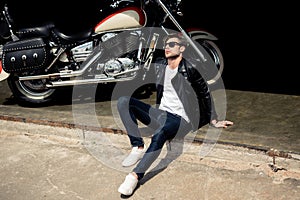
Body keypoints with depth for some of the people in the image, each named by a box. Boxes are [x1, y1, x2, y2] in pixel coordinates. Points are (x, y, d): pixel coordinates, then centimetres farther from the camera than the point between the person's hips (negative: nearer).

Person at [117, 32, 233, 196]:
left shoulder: (189, 70, -10)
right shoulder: (159, 66, 8)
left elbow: (205, 95, 0)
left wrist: (214, 121, 5)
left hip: (180, 120, -7)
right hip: (161, 114, 7)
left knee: (160, 134, -41)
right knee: (123, 101, -13)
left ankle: (135, 176, -40)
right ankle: (138, 147, -19)